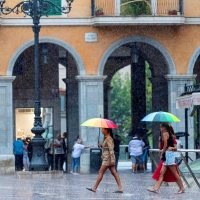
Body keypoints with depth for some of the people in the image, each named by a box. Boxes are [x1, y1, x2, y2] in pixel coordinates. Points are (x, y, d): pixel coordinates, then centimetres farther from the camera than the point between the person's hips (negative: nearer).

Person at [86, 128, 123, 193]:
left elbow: (111, 149, -21)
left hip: (107, 158, -10)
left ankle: (94, 188, -1)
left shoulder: (109, 139, -14)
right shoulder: (106, 138, 15)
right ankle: (120, 188, 1)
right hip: (106, 158, 10)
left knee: (101, 172, -5)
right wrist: (101, 145, 4)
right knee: (114, 173, 5)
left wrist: (112, 159, -27)